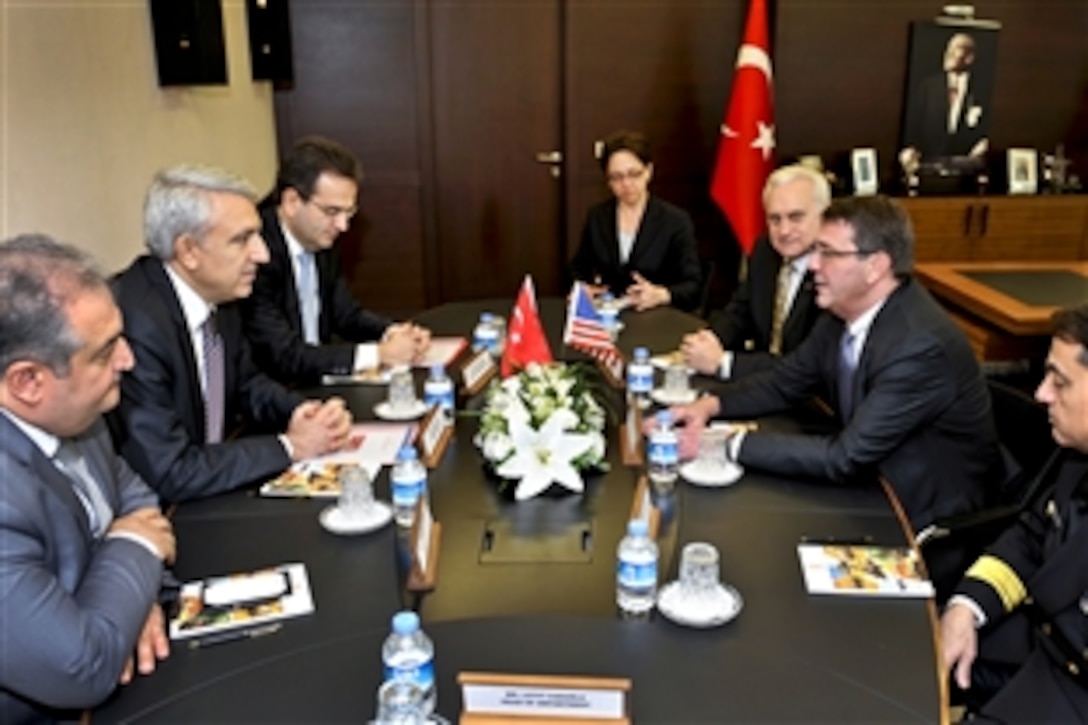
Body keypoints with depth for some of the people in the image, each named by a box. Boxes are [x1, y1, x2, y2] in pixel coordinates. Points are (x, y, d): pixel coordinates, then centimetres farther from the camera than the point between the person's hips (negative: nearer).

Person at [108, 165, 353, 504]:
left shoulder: (216, 295, -3)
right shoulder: (136, 323, -26)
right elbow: (168, 474, -26)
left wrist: (310, 414, -6)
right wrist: (290, 446, -17)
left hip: (209, 489, 7)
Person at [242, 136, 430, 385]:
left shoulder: (321, 243, 2)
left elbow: (346, 314, 14)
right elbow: (282, 357, -24)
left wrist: (392, 333, -6)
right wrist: (379, 354, -22)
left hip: (315, 385, 7)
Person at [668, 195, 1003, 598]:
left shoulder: (923, 346, -29)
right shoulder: (844, 312, -5)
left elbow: (845, 458, -29)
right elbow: (786, 382, 7)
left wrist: (732, 444, -27)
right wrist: (710, 405, -11)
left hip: (929, 537, -7)